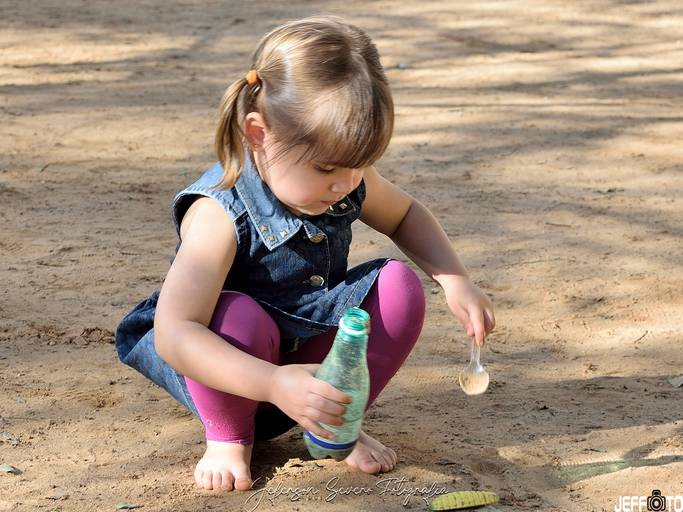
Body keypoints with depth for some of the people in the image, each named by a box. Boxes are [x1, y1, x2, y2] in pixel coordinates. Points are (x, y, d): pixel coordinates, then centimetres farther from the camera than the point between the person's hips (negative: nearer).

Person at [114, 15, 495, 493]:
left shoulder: (347, 182, -12)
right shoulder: (220, 215, -32)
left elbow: (406, 216, 12)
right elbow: (173, 334, -41)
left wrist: (456, 280, -7)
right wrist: (275, 385, -52)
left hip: (313, 351, 6)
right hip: (231, 375, -5)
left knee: (399, 284, -15)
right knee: (241, 317, -38)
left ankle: (339, 424, 2)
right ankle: (227, 435, -8)